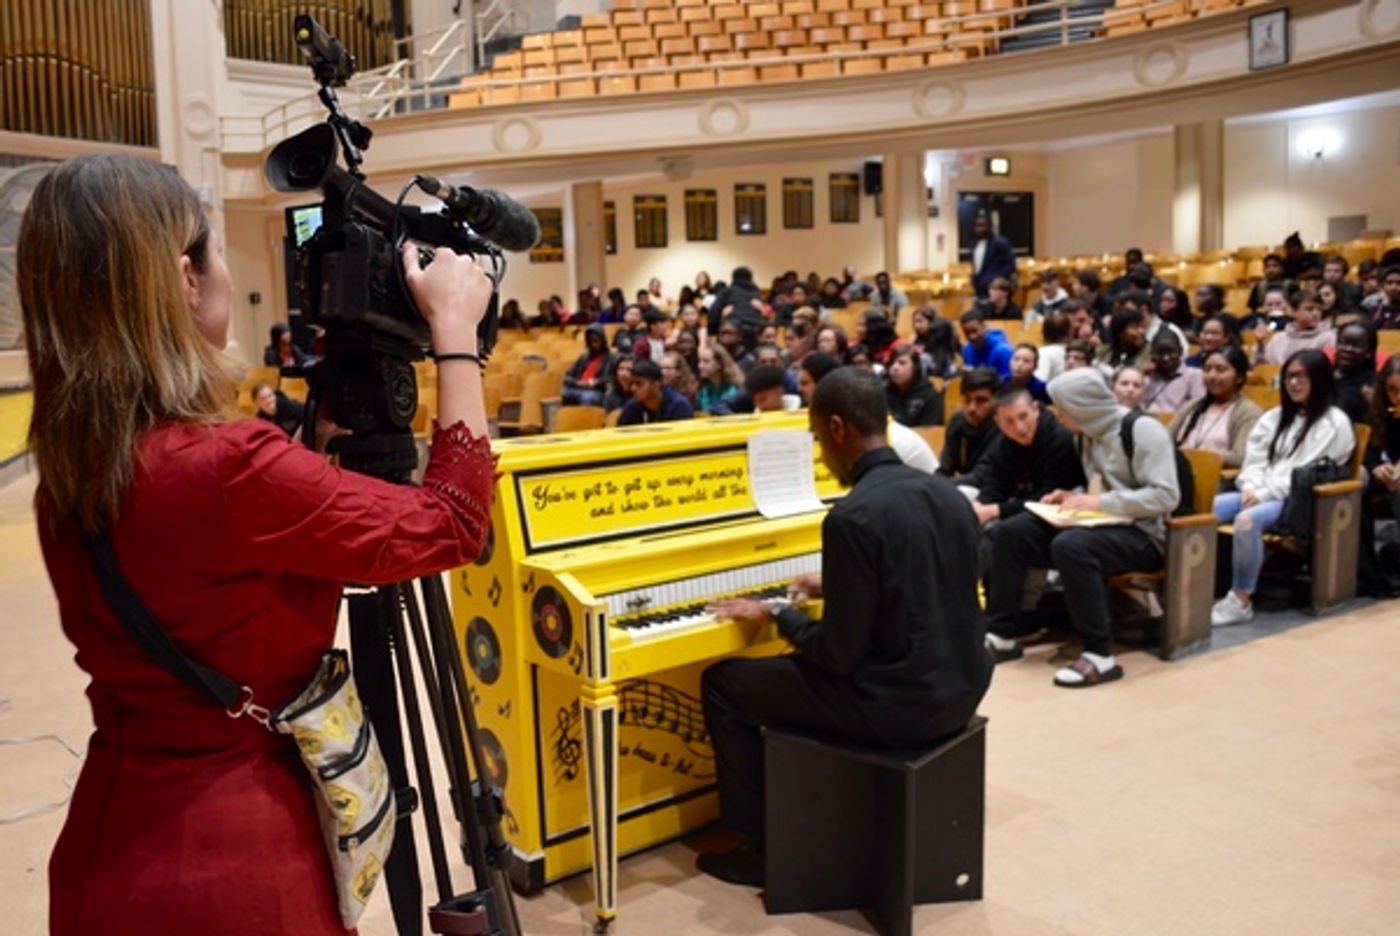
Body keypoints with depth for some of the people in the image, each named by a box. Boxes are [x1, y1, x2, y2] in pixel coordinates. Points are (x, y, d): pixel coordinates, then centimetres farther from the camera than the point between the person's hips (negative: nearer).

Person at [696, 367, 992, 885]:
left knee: (722, 683, 10)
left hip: (897, 703, -8)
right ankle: (809, 814, 42)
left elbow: (840, 655, -18)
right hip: (959, 690, 8)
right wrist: (831, 589, 24)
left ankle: (760, 845, 20)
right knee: (794, 670, 32)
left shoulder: (852, 516, -22)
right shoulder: (948, 494, 4)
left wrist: (776, 614, -1)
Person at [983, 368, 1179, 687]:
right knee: (1009, 532, -6)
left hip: (1143, 535, -8)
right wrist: (1077, 498, 1)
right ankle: (1003, 634, -3)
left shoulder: (1143, 430, -14)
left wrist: (1099, 503, -23)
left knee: (1070, 545, -38)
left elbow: (1166, 496, -22)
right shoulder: (1090, 433, 11)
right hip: (1102, 525, 8)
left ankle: (1100, 656, -30)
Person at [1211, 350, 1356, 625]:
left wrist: (1265, 493, -14)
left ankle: (1241, 601, -27)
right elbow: (1254, 459, 14)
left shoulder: (1335, 423, 0)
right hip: (1260, 494, 6)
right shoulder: (1275, 416, 21)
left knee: (1247, 520, -37)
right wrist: (1250, 487, -7)